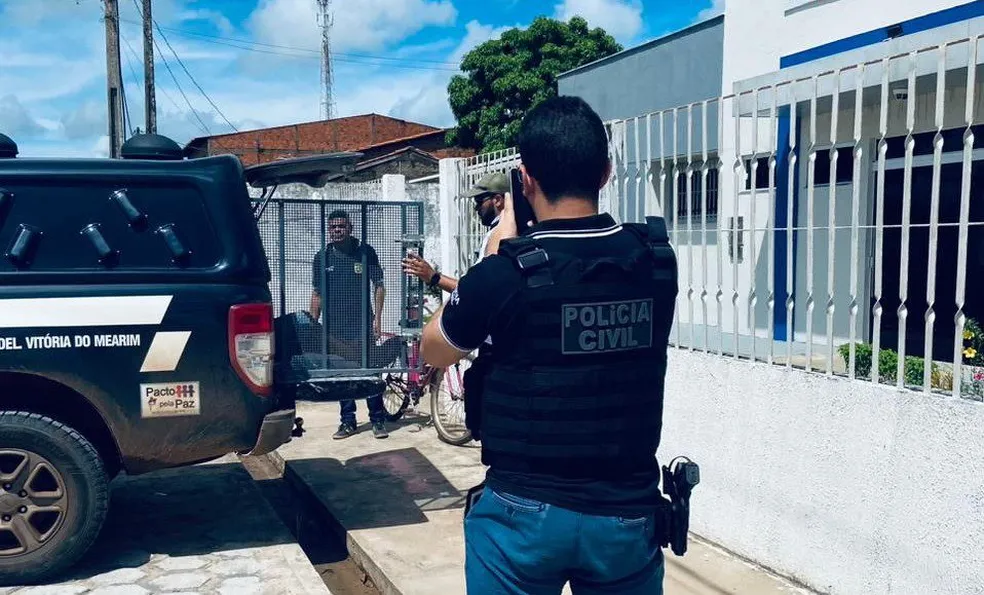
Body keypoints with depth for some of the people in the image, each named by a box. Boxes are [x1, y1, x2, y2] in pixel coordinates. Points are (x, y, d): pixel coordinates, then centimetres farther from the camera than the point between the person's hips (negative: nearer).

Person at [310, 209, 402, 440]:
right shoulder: (322, 257, 6)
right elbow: (317, 294, 11)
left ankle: (378, 420, 7)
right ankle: (348, 422, 17)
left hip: (362, 324, -3)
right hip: (334, 326, 3)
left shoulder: (365, 252, 0)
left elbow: (379, 286, 1)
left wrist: (377, 318, -7)